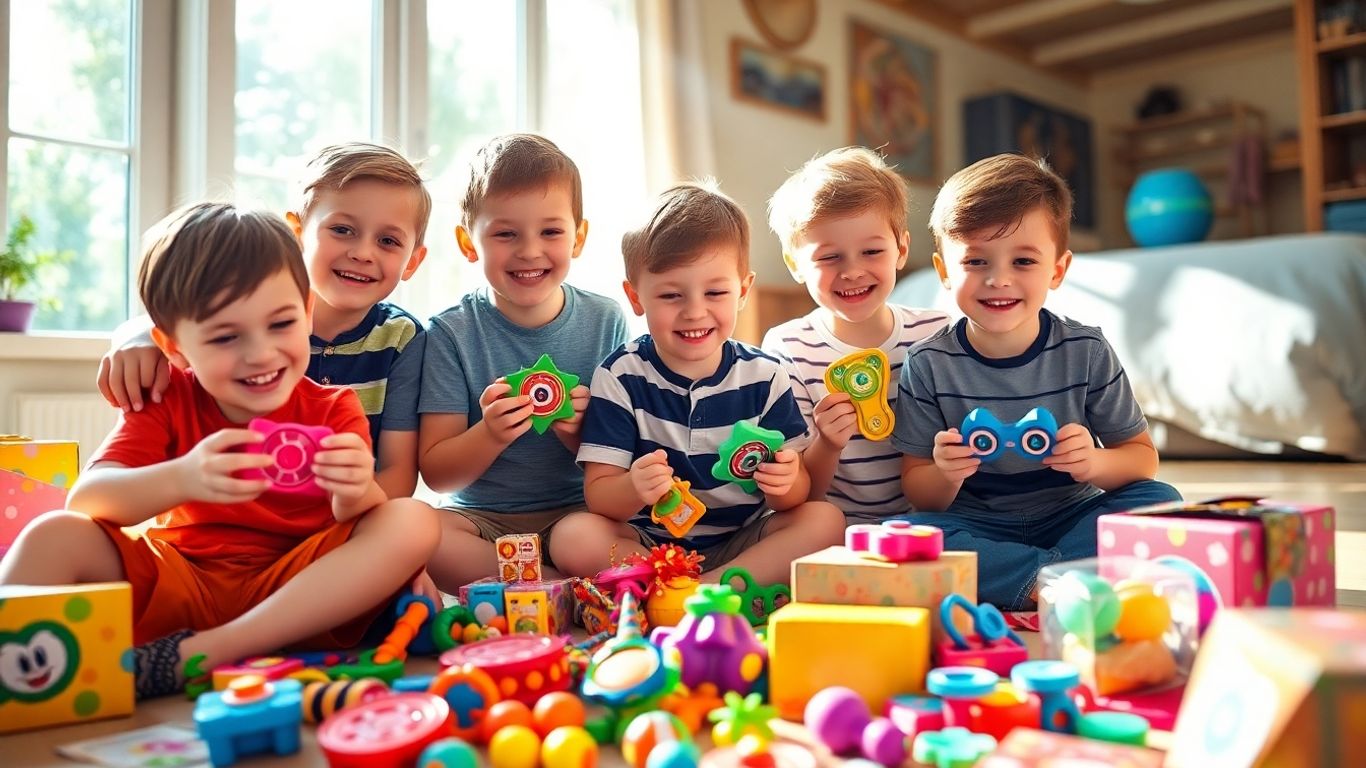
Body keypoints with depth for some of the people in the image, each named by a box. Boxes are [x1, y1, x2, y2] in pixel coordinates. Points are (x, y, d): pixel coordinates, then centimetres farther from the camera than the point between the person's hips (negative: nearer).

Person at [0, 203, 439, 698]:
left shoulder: (334, 411, -3)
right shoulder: (165, 398, -1)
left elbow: (357, 514, -16)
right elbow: (84, 499, -16)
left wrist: (356, 494, -41)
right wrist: (180, 479, -37)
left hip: (299, 598, 0)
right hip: (177, 590, 1)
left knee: (413, 522, -27)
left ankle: (195, 655, -29)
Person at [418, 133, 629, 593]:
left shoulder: (605, 323, 0)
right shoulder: (452, 333, -5)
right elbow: (436, 474, -5)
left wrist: (579, 434, -21)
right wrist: (490, 435, -24)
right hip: (481, 519, 1)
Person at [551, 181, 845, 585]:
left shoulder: (764, 375, -3)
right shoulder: (620, 376, -8)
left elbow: (793, 494, -2)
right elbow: (598, 494, -11)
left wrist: (786, 483, -27)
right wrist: (634, 489, -35)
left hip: (744, 543, 2)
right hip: (646, 544, -1)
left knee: (826, 521, -20)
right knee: (572, 537, -27)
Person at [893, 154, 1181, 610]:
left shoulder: (1086, 352, -4)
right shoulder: (928, 365, -7)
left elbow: (1142, 456, 3)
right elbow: (920, 497, -2)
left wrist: (1094, 463, -20)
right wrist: (944, 474, -26)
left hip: (1070, 518, 1)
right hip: (974, 527, -1)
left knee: (1160, 500, -22)